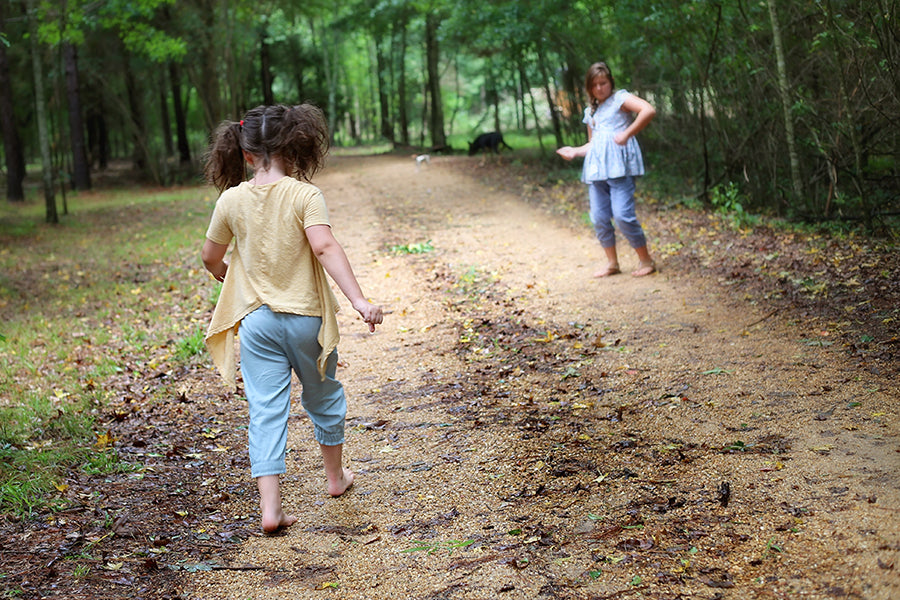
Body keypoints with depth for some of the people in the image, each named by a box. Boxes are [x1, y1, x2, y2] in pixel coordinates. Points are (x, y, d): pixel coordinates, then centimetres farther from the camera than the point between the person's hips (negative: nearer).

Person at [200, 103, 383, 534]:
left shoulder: (232, 199, -3)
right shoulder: (305, 195, -12)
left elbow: (210, 257, 8)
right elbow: (325, 247, -25)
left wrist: (225, 276, 30)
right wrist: (359, 300, -29)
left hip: (257, 320, 1)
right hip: (306, 316, -1)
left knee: (266, 410, 3)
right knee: (323, 396, 20)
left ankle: (270, 506, -6)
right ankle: (335, 476, 39)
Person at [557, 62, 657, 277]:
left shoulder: (620, 98, 2)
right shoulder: (591, 112, 23)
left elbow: (649, 110, -15)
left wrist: (627, 133, -18)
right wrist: (575, 152, 15)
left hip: (619, 166, -7)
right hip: (596, 168, 7)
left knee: (622, 215, -14)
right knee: (599, 218, 4)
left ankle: (646, 260, 0)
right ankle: (612, 263, 17)